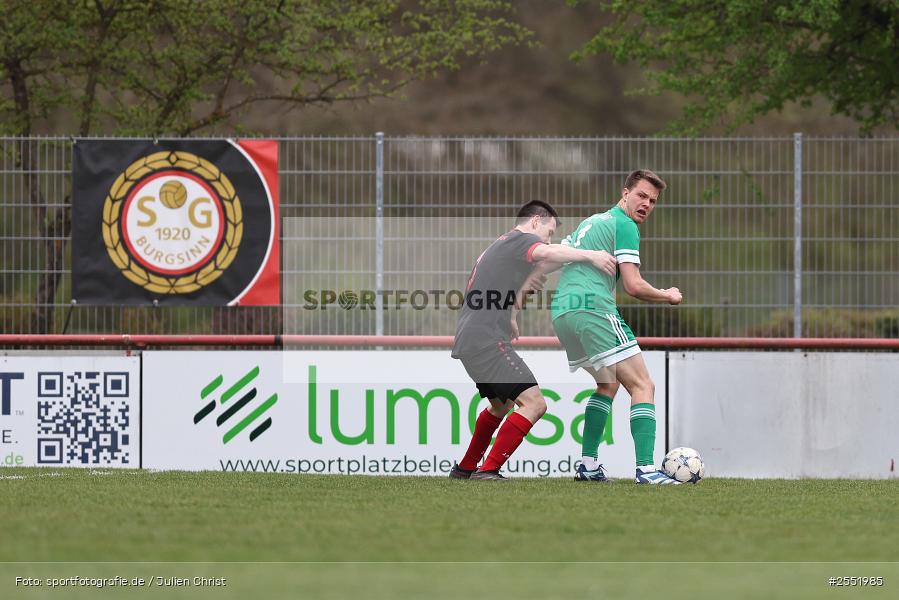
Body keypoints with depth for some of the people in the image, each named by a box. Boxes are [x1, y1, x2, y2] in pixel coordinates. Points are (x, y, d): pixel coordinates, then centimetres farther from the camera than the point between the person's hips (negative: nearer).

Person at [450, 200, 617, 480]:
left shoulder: (499, 245, 27)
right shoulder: (519, 240, -4)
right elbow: (547, 252, -27)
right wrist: (590, 255, -33)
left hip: (468, 341, 11)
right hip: (487, 341, -11)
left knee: (501, 404, 31)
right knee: (533, 403, -17)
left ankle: (465, 468, 40)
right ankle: (488, 472, -20)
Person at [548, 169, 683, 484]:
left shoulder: (590, 222, 26)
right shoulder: (624, 225, -1)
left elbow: (547, 261, 27)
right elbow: (633, 286, -9)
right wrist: (668, 296, 7)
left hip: (561, 312, 9)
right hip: (593, 308, -9)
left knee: (608, 384, 26)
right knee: (643, 386, -9)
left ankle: (588, 464, 18)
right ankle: (645, 468, -22)